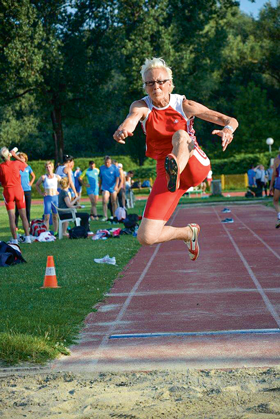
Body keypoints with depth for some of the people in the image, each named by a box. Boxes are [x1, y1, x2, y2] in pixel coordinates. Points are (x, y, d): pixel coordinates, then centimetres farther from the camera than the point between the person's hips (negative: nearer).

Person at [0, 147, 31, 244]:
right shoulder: (16, 163, -4)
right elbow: (25, 165, 19)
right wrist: (15, 156, 20)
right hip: (18, 190, 2)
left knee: (11, 217, 1)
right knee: (23, 215, 7)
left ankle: (15, 239, -1)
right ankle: (27, 237, 6)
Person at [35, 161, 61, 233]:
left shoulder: (57, 177, 5)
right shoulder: (43, 177, 1)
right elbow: (37, 185, 14)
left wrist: (59, 191, 8)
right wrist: (41, 193, 3)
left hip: (55, 197, 2)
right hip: (47, 198, -2)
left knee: (55, 216, 4)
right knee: (47, 217, -6)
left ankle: (55, 232, 10)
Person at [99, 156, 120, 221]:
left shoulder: (114, 168, -4)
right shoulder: (102, 168, 4)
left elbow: (117, 178, -6)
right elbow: (100, 178, 14)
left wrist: (116, 186, -18)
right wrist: (100, 186, 16)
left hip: (113, 188, -1)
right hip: (105, 187, 1)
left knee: (113, 202, 4)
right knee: (104, 201, -14)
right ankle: (105, 216, -13)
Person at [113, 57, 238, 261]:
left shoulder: (184, 105, -3)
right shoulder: (142, 106, -1)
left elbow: (231, 120, -6)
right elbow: (133, 117, -28)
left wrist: (228, 129, -32)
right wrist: (123, 129, -53)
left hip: (196, 166, -3)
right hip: (166, 173, 3)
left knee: (180, 135, -35)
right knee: (146, 237, -10)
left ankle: (175, 171, -67)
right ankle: (189, 232, 18)